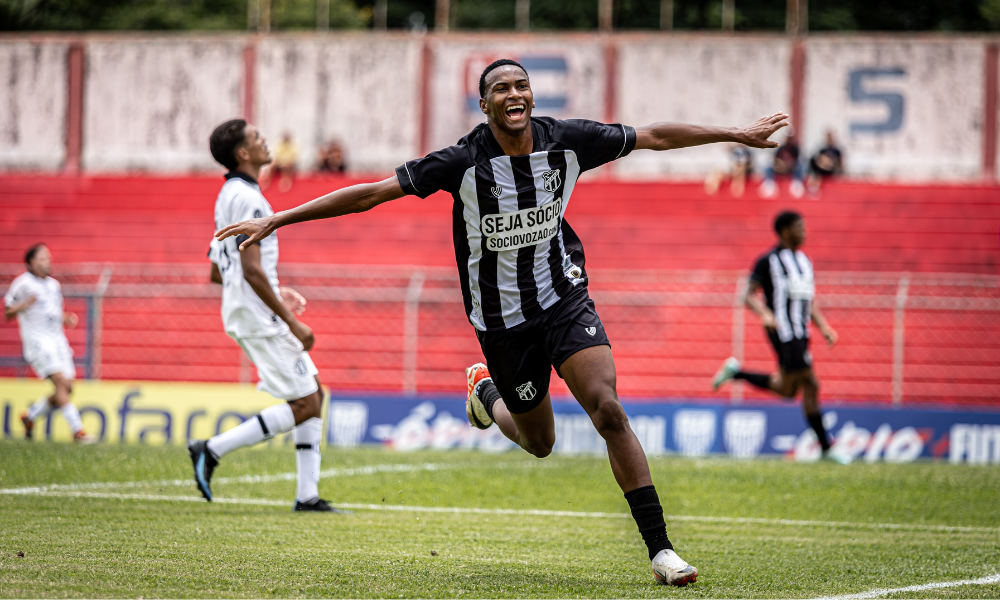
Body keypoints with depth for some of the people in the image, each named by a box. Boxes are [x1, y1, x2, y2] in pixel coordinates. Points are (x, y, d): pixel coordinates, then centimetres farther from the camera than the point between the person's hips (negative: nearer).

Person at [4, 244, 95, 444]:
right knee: (60, 381, -20)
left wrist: (67, 319, 6)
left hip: (58, 340, 7)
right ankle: (77, 431, -22)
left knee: (66, 388, 0)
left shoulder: (54, 285, 16)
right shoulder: (23, 283, -4)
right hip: (37, 342, -7)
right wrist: (25, 304, -19)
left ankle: (30, 416, 22)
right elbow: (7, 313, -2)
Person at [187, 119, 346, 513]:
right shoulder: (248, 200, -17)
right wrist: (292, 323, -20)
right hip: (260, 318, -10)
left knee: (313, 394, 11)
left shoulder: (228, 196, 16)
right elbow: (252, 270, -24)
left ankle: (307, 495, 10)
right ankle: (213, 450, -8)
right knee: (304, 403, -8)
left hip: (245, 315, 10)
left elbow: (217, 272, 20)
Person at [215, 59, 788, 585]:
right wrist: (277, 220, -19)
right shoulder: (464, 162, -18)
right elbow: (370, 193, -16)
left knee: (608, 410, -18)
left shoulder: (567, 141, -10)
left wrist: (738, 134, 8)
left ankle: (660, 547, -13)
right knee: (540, 441, 10)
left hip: (564, 298, 1)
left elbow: (655, 136, 3)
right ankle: (486, 391, 46)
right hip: (501, 319, -1)